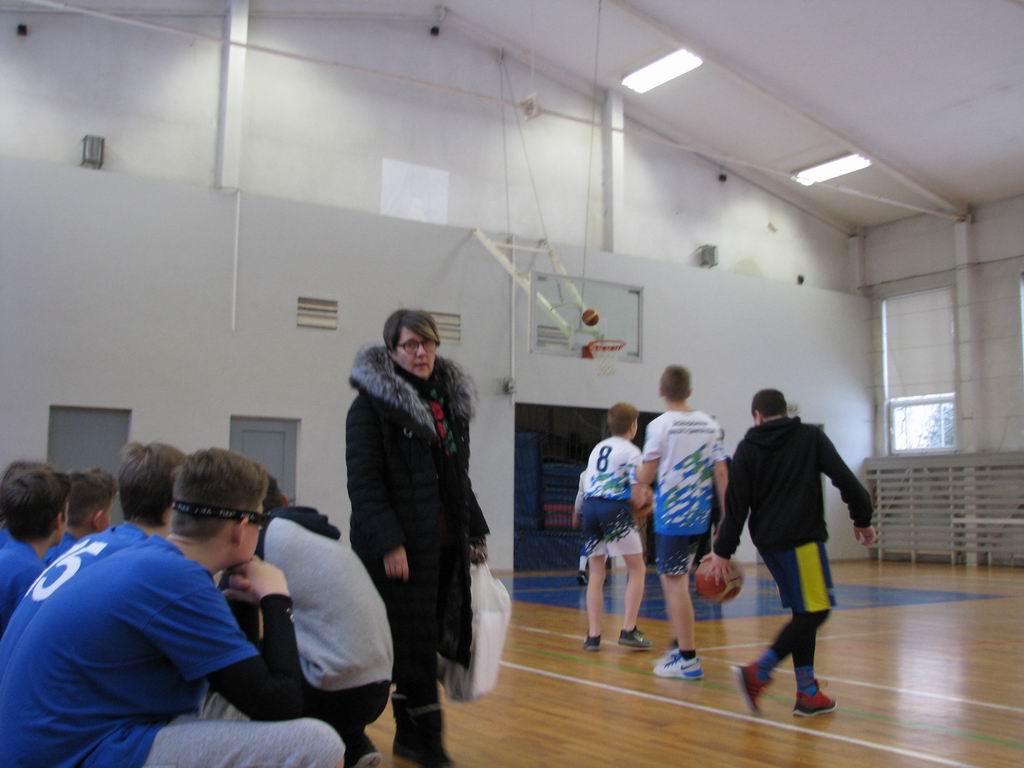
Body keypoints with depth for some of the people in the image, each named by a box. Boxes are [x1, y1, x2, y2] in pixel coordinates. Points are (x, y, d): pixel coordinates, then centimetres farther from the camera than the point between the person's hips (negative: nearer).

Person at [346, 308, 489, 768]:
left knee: (427, 640, 10)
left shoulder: (451, 399, 15)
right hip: (400, 546, -6)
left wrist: (475, 532, 17)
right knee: (413, 642, -2)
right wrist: (388, 543, -19)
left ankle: (411, 731, 23)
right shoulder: (372, 403, -7)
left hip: (445, 545, 6)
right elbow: (363, 481, -13)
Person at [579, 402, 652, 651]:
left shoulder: (597, 448, 19)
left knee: (596, 574, 12)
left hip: (590, 507, 6)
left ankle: (593, 635, 8)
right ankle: (628, 630, 1)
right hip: (615, 510, -6)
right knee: (637, 569, 8)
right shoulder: (632, 452, 0)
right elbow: (637, 498, -7)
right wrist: (640, 500, 16)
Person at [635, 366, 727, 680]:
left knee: (675, 583, -2)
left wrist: (636, 472, 15)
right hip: (699, 515, 6)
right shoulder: (710, 424, 7)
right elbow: (721, 473, 4)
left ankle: (688, 659, -2)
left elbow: (646, 476, -8)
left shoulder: (659, 425, -8)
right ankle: (680, 646, 25)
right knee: (672, 578, 20)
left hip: (671, 515, -6)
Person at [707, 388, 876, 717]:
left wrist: (723, 551, 5)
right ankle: (757, 674, -14)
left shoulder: (747, 447, 9)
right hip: (801, 538, -5)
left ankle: (807, 692, 10)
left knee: (804, 611, 12)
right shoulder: (811, 436, 5)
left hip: (768, 540, 5)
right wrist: (863, 519, 11)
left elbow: (737, 503, 3)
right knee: (815, 611, -3)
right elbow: (844, 478, -1)